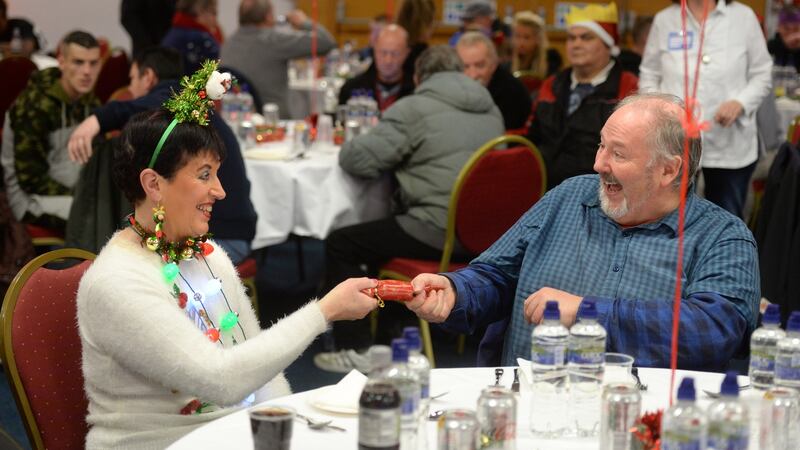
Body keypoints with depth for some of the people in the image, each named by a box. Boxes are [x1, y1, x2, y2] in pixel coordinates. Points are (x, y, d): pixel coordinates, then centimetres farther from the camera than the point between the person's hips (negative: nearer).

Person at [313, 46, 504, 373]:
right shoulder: (490, 110, 15)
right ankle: (394, 330, 39)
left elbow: (358, 161, -10)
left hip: (438, 234, -8)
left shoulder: (413, 108, -6)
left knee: (340, 244, 7)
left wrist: (348, 146, 12)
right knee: (385, 232, 32)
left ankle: (355, 349, 7)